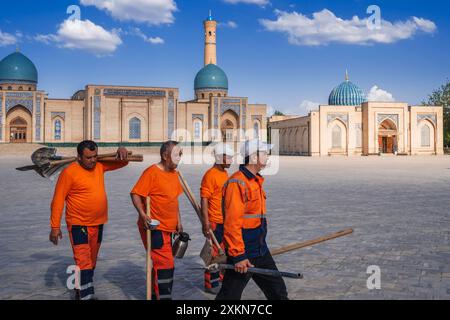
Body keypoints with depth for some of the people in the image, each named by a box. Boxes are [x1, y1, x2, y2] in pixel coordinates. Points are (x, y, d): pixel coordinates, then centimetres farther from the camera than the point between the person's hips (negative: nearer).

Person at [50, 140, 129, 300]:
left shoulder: (99, 166, 3)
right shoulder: (69, 172, -15)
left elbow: (123, 162, 11)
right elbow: (58, 200, -12)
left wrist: (122, 151, -12)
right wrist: (55, 227, -13)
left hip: (98, 223, 7)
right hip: (78, 225, -7)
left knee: (92, 261, 17)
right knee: (83, 261, -14)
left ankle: (80, 291, 34)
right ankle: (86, 296, -13)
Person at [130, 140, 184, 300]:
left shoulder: (174, 173, 10)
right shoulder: (152, 172, -16)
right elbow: (135, 194, -18)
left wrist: (178, 220, 15)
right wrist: (142, 215, -29)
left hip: (167, 228, 8)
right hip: (154, 228, -8)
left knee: (158, 263, 18)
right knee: (165, 265, -7)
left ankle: (155, 295, 31)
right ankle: (163, 297, 3)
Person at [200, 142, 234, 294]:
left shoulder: (225, 173, 11)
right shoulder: (210, 175, -17)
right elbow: (204, 199, -19)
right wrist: (205, 222, -22)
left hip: (226, 221, 9)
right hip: (215, 222, -9)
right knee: (214, 252, -1)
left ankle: (220, 275, 34)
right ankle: (211, 284, 10)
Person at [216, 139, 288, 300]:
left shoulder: (256, 181, 13)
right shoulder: (237, 183, -19)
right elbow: (232, 223, -23)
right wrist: (238, 256, -23)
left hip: (261, 251, 9)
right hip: (243, 254, -9)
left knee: (278, 291, 15)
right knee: (229, 295, 2)